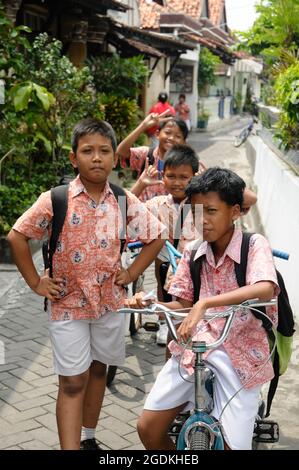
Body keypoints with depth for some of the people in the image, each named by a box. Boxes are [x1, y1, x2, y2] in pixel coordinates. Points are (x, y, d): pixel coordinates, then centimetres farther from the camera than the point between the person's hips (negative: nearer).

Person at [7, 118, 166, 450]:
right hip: (67, 303, -3)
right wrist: (35, 282, -6)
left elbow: (156, 237, 7)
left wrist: (131, 274, 0)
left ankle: (88, 438, 37)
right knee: (72, 383, -1)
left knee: (98, 369, 18)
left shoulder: (125, 201, -5)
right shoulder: (55, 200, -12)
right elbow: (17, 237, -5)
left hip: (110, 300, 3)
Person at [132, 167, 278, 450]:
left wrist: (204, 303, -38)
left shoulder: (254, 245, -11)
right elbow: (183, 306, 5)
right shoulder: (193, 251, 4)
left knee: (231, 443, -7)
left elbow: (265, 289, -31)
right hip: (193, 349, 4)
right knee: (148, 428, 0)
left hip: (239, 355, -4)